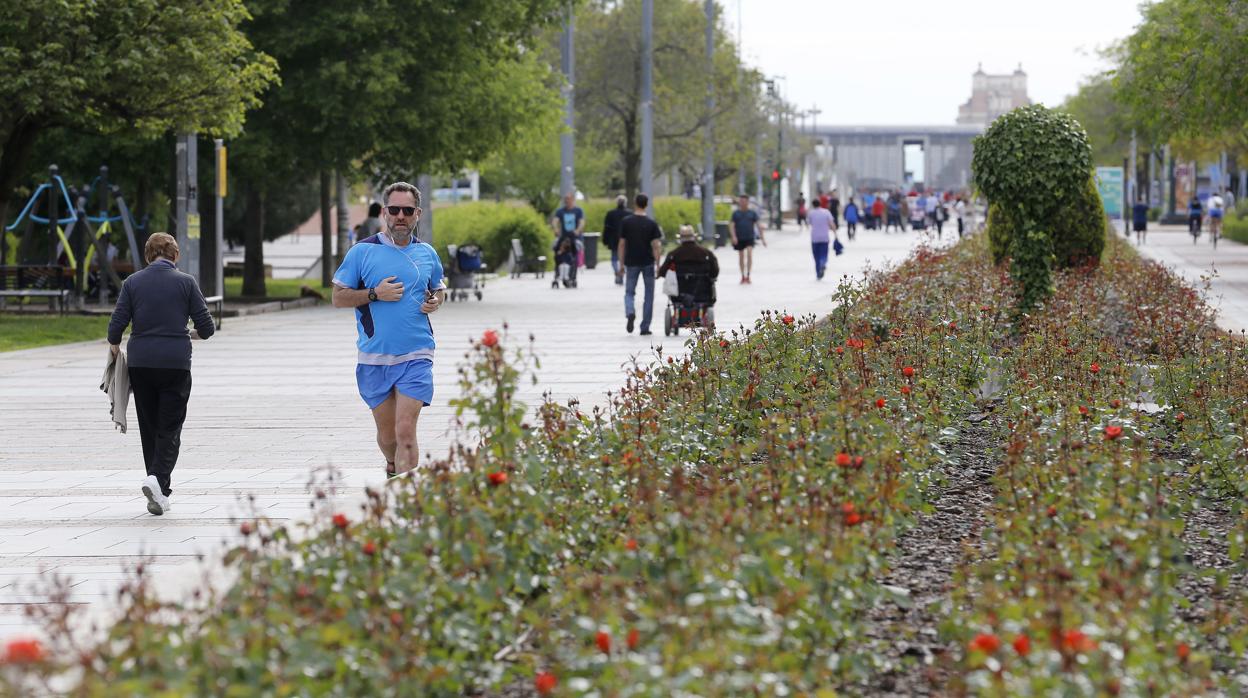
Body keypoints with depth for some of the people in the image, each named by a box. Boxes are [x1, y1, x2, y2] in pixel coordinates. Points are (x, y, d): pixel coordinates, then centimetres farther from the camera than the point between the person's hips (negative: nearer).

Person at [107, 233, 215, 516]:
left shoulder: (133, 282, 1)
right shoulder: (186, 282, -2)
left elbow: (116, 325, -3)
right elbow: (206, 327, -2)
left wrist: (114, 346, 17)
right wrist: (192, 334, 20)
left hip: (140, 363, 2)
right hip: (176, 362, -2)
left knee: (149, 426, 14)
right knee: (170, 428, 3)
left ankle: (160, 487, 16)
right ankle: (158, 479, -19)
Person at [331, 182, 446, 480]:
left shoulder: (426, 253, 8)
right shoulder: (362, 251, -1)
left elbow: (439, 288, 25)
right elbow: (338, 298, 1)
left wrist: (436, 301, 1)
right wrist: (375, 293, -14)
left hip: (416, 357, 0)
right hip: (374, 357, 0)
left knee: (405, 432, -13)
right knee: (387, 434, 11)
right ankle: (393, 467, 42)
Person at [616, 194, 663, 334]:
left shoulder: (626, 222, -3)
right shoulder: (651, 224, -5)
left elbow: (622, 245, -1)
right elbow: (656, 246, -9)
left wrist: (622, 265, 6)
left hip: (631, 263, 0)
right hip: (648, 263, 0)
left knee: (629, 292, 11)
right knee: (649, 295, 10)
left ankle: (630, 313, -20)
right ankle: (645, 327, 10)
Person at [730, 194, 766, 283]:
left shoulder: (752, 213, 5)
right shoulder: (736, 213, 5)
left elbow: (758, 226, 7)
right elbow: (732, 226, 0)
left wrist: (762, 239, 4)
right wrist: (734, 236, -16)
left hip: (750, 238, -2)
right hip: (739, 239, 2)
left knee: (749, 253, -21)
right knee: (741, 257, 8)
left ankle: (748, 275, -20)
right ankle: (743, 276, 22)